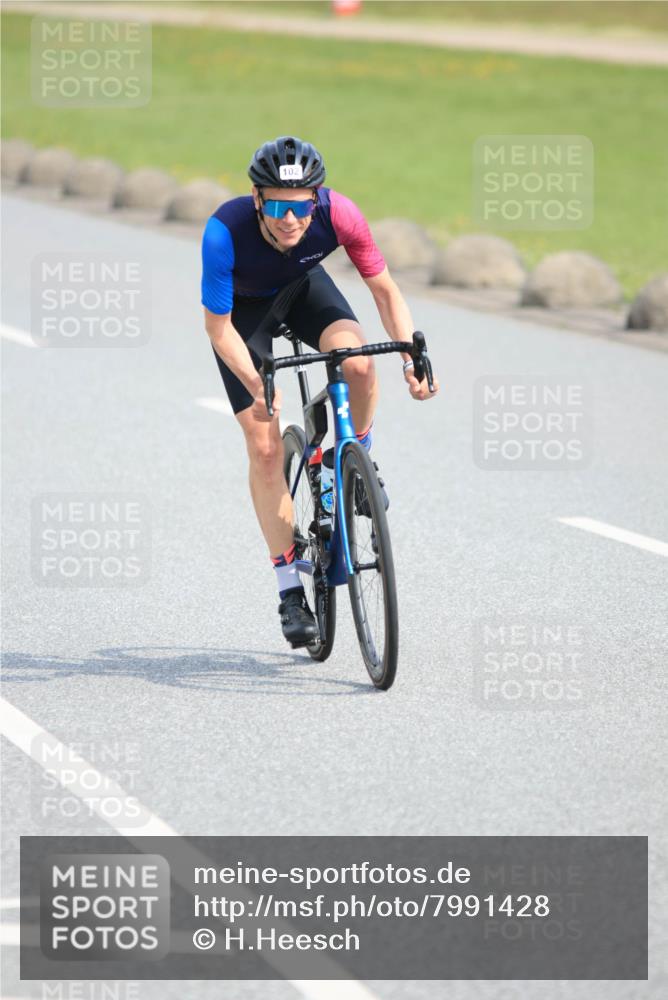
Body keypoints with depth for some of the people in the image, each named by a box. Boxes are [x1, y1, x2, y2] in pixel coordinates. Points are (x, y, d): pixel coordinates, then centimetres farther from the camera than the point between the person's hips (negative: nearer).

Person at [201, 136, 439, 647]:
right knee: (265, 446, -9)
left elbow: (385, 290, -18)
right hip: (243, 305, -1)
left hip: (302, 285, 2)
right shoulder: (225, 232, -38)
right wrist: (257, 388, -39)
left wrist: (414, 360, -30)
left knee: (358, 362, -31)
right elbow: (218, 327, -27)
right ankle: (291, 592, 1)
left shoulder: (339, 214, -33)